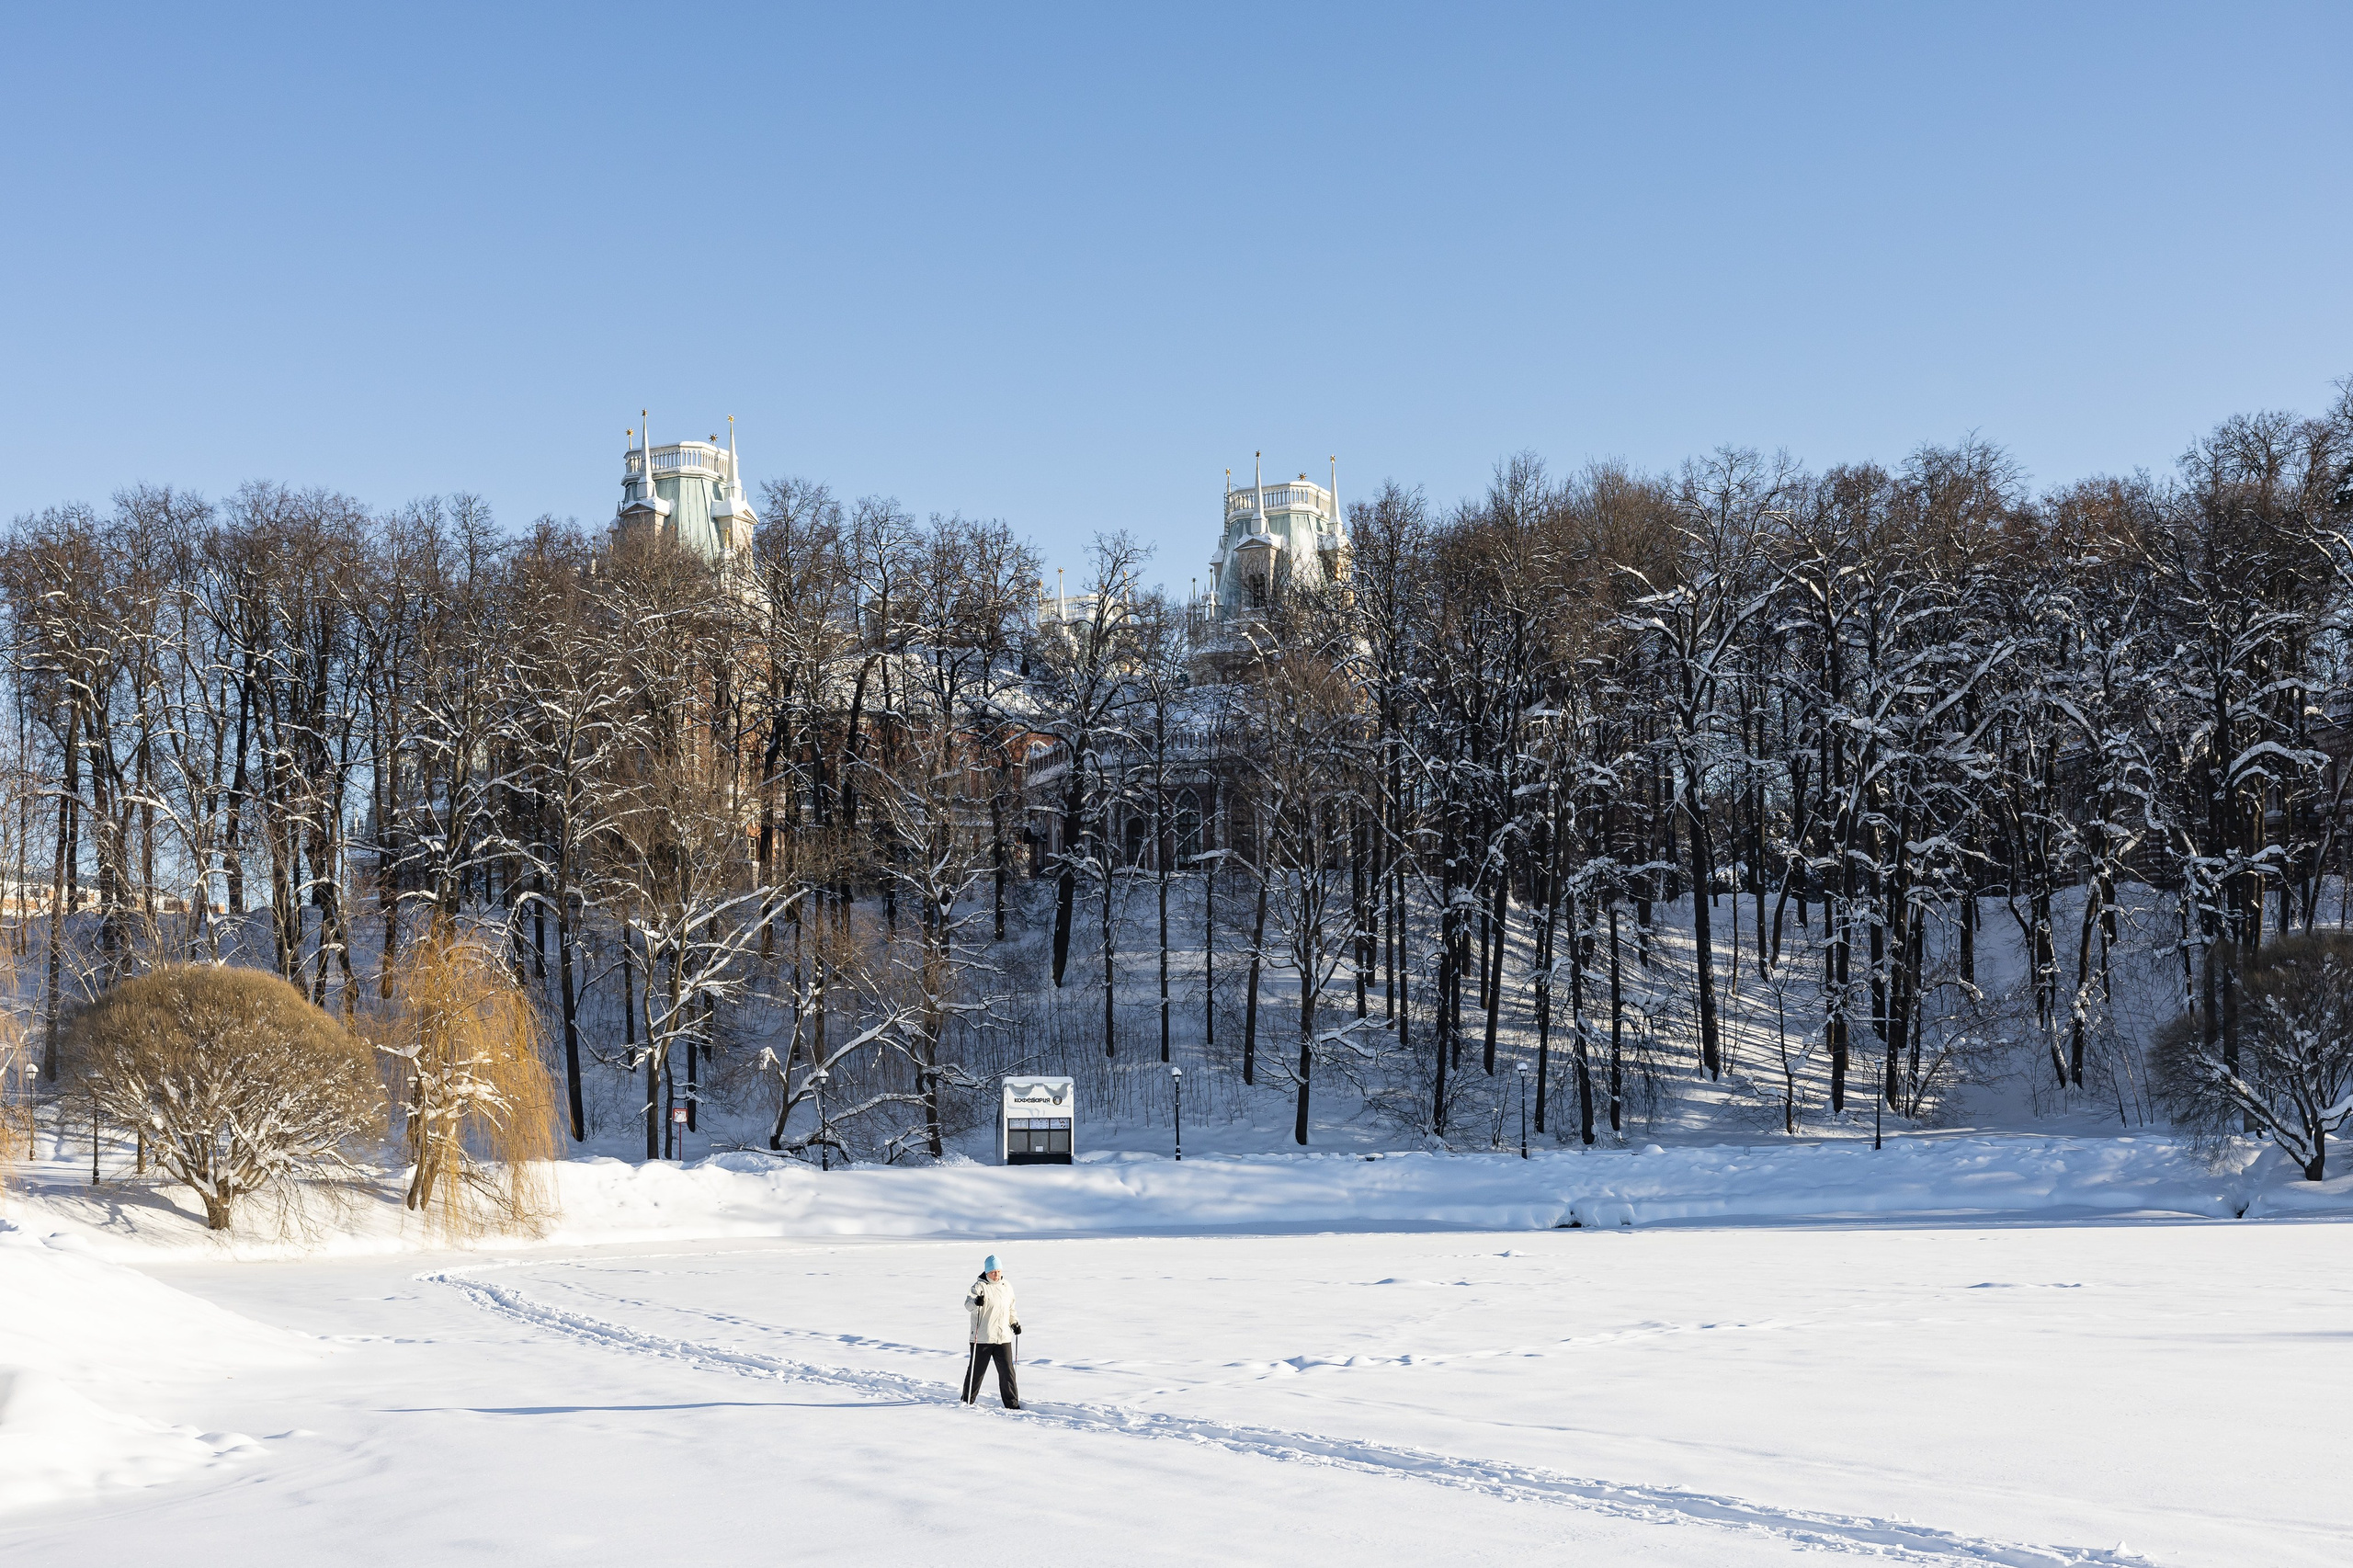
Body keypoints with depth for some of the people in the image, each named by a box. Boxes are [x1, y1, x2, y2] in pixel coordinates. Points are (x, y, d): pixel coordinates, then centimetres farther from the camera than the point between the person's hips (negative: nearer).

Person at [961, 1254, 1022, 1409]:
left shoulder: (1007, 1287, 13)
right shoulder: (980, 1286, -6)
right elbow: (968, 1304, -23)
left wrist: (1015, 1323, 13)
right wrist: (976, 1302, -44)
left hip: (1003, 1337, 4)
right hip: (982, 1337, -4)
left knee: (1007, 1371, 0)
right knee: (977, 1371, 4)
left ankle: (1012, 1403, 6)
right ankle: (967, 1401, 20)